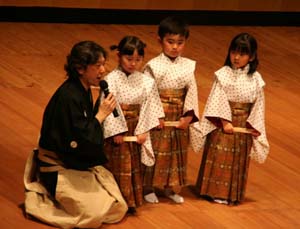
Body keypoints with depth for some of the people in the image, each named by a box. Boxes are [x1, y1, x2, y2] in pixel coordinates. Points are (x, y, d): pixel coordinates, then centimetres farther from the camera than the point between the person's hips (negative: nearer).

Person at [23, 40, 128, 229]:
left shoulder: (83, 90, 5)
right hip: (60, 168, -10)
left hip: (81, 162, 10)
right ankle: (40, 198, 0)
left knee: (118, 210, 3)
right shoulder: (68, 97, -25)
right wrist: (101, 115, -18)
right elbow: (79, 141, -27)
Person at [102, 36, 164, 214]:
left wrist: (143, 131, -8)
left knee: (135, 165, 11)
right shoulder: (111, 80, -14)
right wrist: (116, 132, -16)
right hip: (117, 130, -3)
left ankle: (132, 202, 22)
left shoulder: (146, 82, -3)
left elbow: (148, 107, -2)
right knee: (117, 165, 4)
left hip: (136, 130, 4)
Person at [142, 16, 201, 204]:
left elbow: (192, 93, 0)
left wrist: (188, 116, -9)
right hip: (158, 119, -4)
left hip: (179, 119, 4)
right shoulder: (153, 66, -10)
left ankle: (171, 188, 27)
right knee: (155, 153, 3)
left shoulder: (189, 66, 1)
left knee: (178, 153, 13)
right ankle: (149, 188, 17)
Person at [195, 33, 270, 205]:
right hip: (223, 124, -3)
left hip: (243, 126, 3)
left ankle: (234, 194, 20)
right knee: (219, 157, -1)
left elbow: (258, 105, 1)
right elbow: (218, 100, -11)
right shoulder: (223, 74, -9)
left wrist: (252, 126, -5)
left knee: (239, 160, 10)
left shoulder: (255, 79, -1)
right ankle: (216, 191, 9)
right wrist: (225, 121, -16)